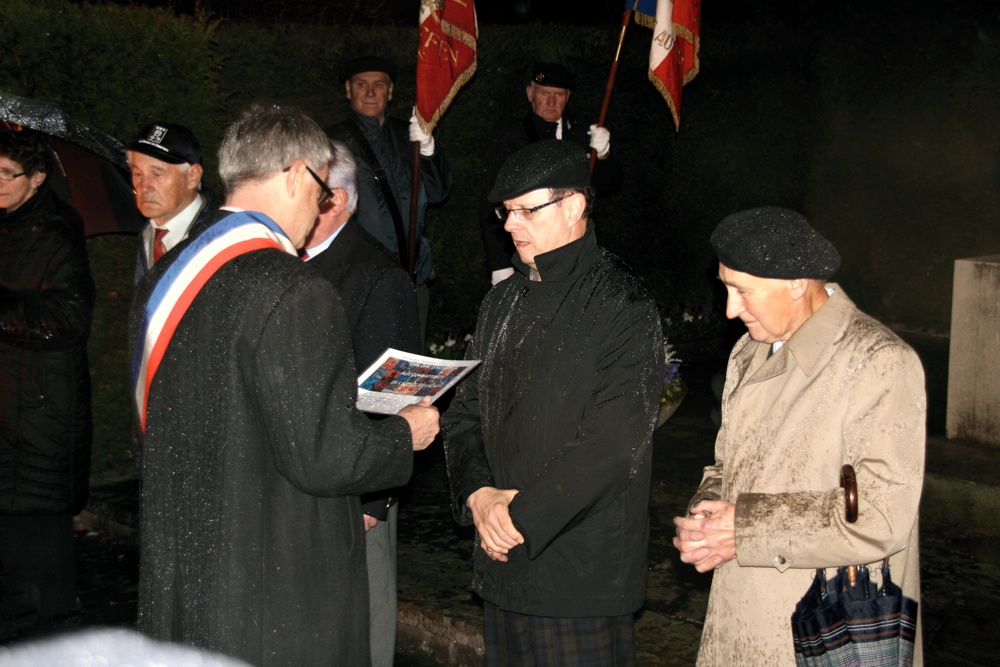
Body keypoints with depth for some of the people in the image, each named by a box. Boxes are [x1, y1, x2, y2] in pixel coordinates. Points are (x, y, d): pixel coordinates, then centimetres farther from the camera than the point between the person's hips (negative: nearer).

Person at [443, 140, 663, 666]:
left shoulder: (623, 306, -10)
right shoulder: (503, 302, 14)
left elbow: (613, 444, -18)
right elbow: (465, 411, 13)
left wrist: (524, 514, -16)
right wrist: (477, 493, -5)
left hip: (584, 570, -6)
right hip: (502, 558, 7)